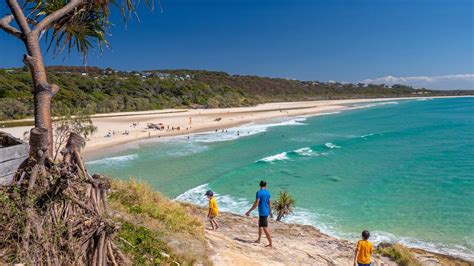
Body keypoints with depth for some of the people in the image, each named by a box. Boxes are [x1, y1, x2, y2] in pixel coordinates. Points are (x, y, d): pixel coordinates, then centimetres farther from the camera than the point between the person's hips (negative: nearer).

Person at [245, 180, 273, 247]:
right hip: (266, 212, 8)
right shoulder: (268, 192, 8)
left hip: (262, 212, -8)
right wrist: (270, 212, 28)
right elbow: (270, 203, 16)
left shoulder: (259, 192, -15)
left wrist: (249, 211, -15)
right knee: (260, 225, 23)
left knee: (265, 228, -6)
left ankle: (270, 244, -5)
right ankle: (258, 239, 35)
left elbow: (256, 204, -19)